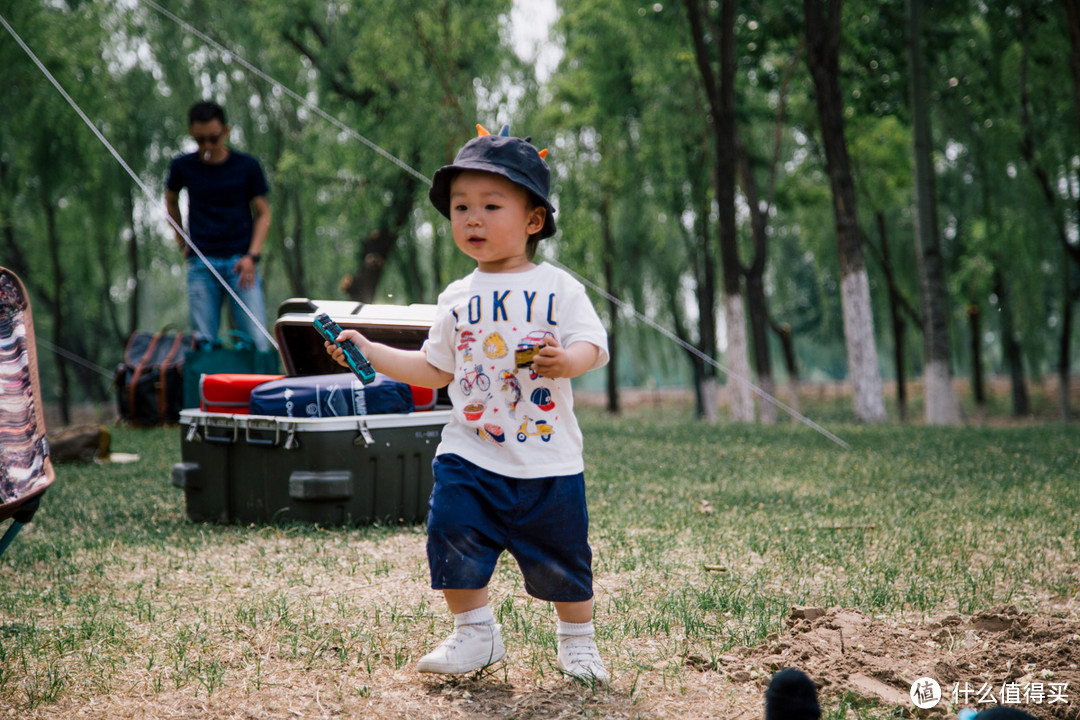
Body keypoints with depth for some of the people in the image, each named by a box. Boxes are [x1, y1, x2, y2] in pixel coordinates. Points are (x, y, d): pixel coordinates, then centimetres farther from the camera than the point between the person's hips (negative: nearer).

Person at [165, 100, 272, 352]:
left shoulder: (247, 166, 2)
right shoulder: (182, 166, 5)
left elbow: (263, 213, 6)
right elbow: (171, 201, 25)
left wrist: (252, 256, -6)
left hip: (240, 262, -1)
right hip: (201, 263, 1)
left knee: (257, 340, -9)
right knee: (202, 342, -1)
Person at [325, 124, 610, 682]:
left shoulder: (558, 288, 0)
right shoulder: (457, 299, 9)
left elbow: (592, 345, -8)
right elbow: (434, 369, 16)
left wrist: (567, 359, -30)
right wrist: (370, 353, 9)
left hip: (548, 457, -2)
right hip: (469, 453, 2)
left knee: (561, 557, 5)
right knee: (453, 535, -11)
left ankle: (578, 640, 27)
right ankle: (475, 635, 7)